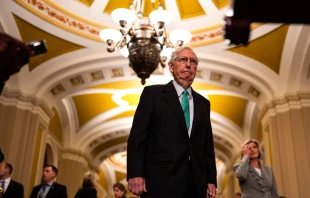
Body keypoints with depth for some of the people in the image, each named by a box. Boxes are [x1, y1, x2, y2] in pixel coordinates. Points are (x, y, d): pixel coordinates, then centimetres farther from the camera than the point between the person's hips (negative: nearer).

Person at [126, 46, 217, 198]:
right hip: (161, 181, -4)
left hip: (196, 183, 5)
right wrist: (135, 174, -13)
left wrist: (211, 179, 9)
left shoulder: (203, 103, 16)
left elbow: (208, 145, 15)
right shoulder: (153, 93, 2)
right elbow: (137, 136, -5)